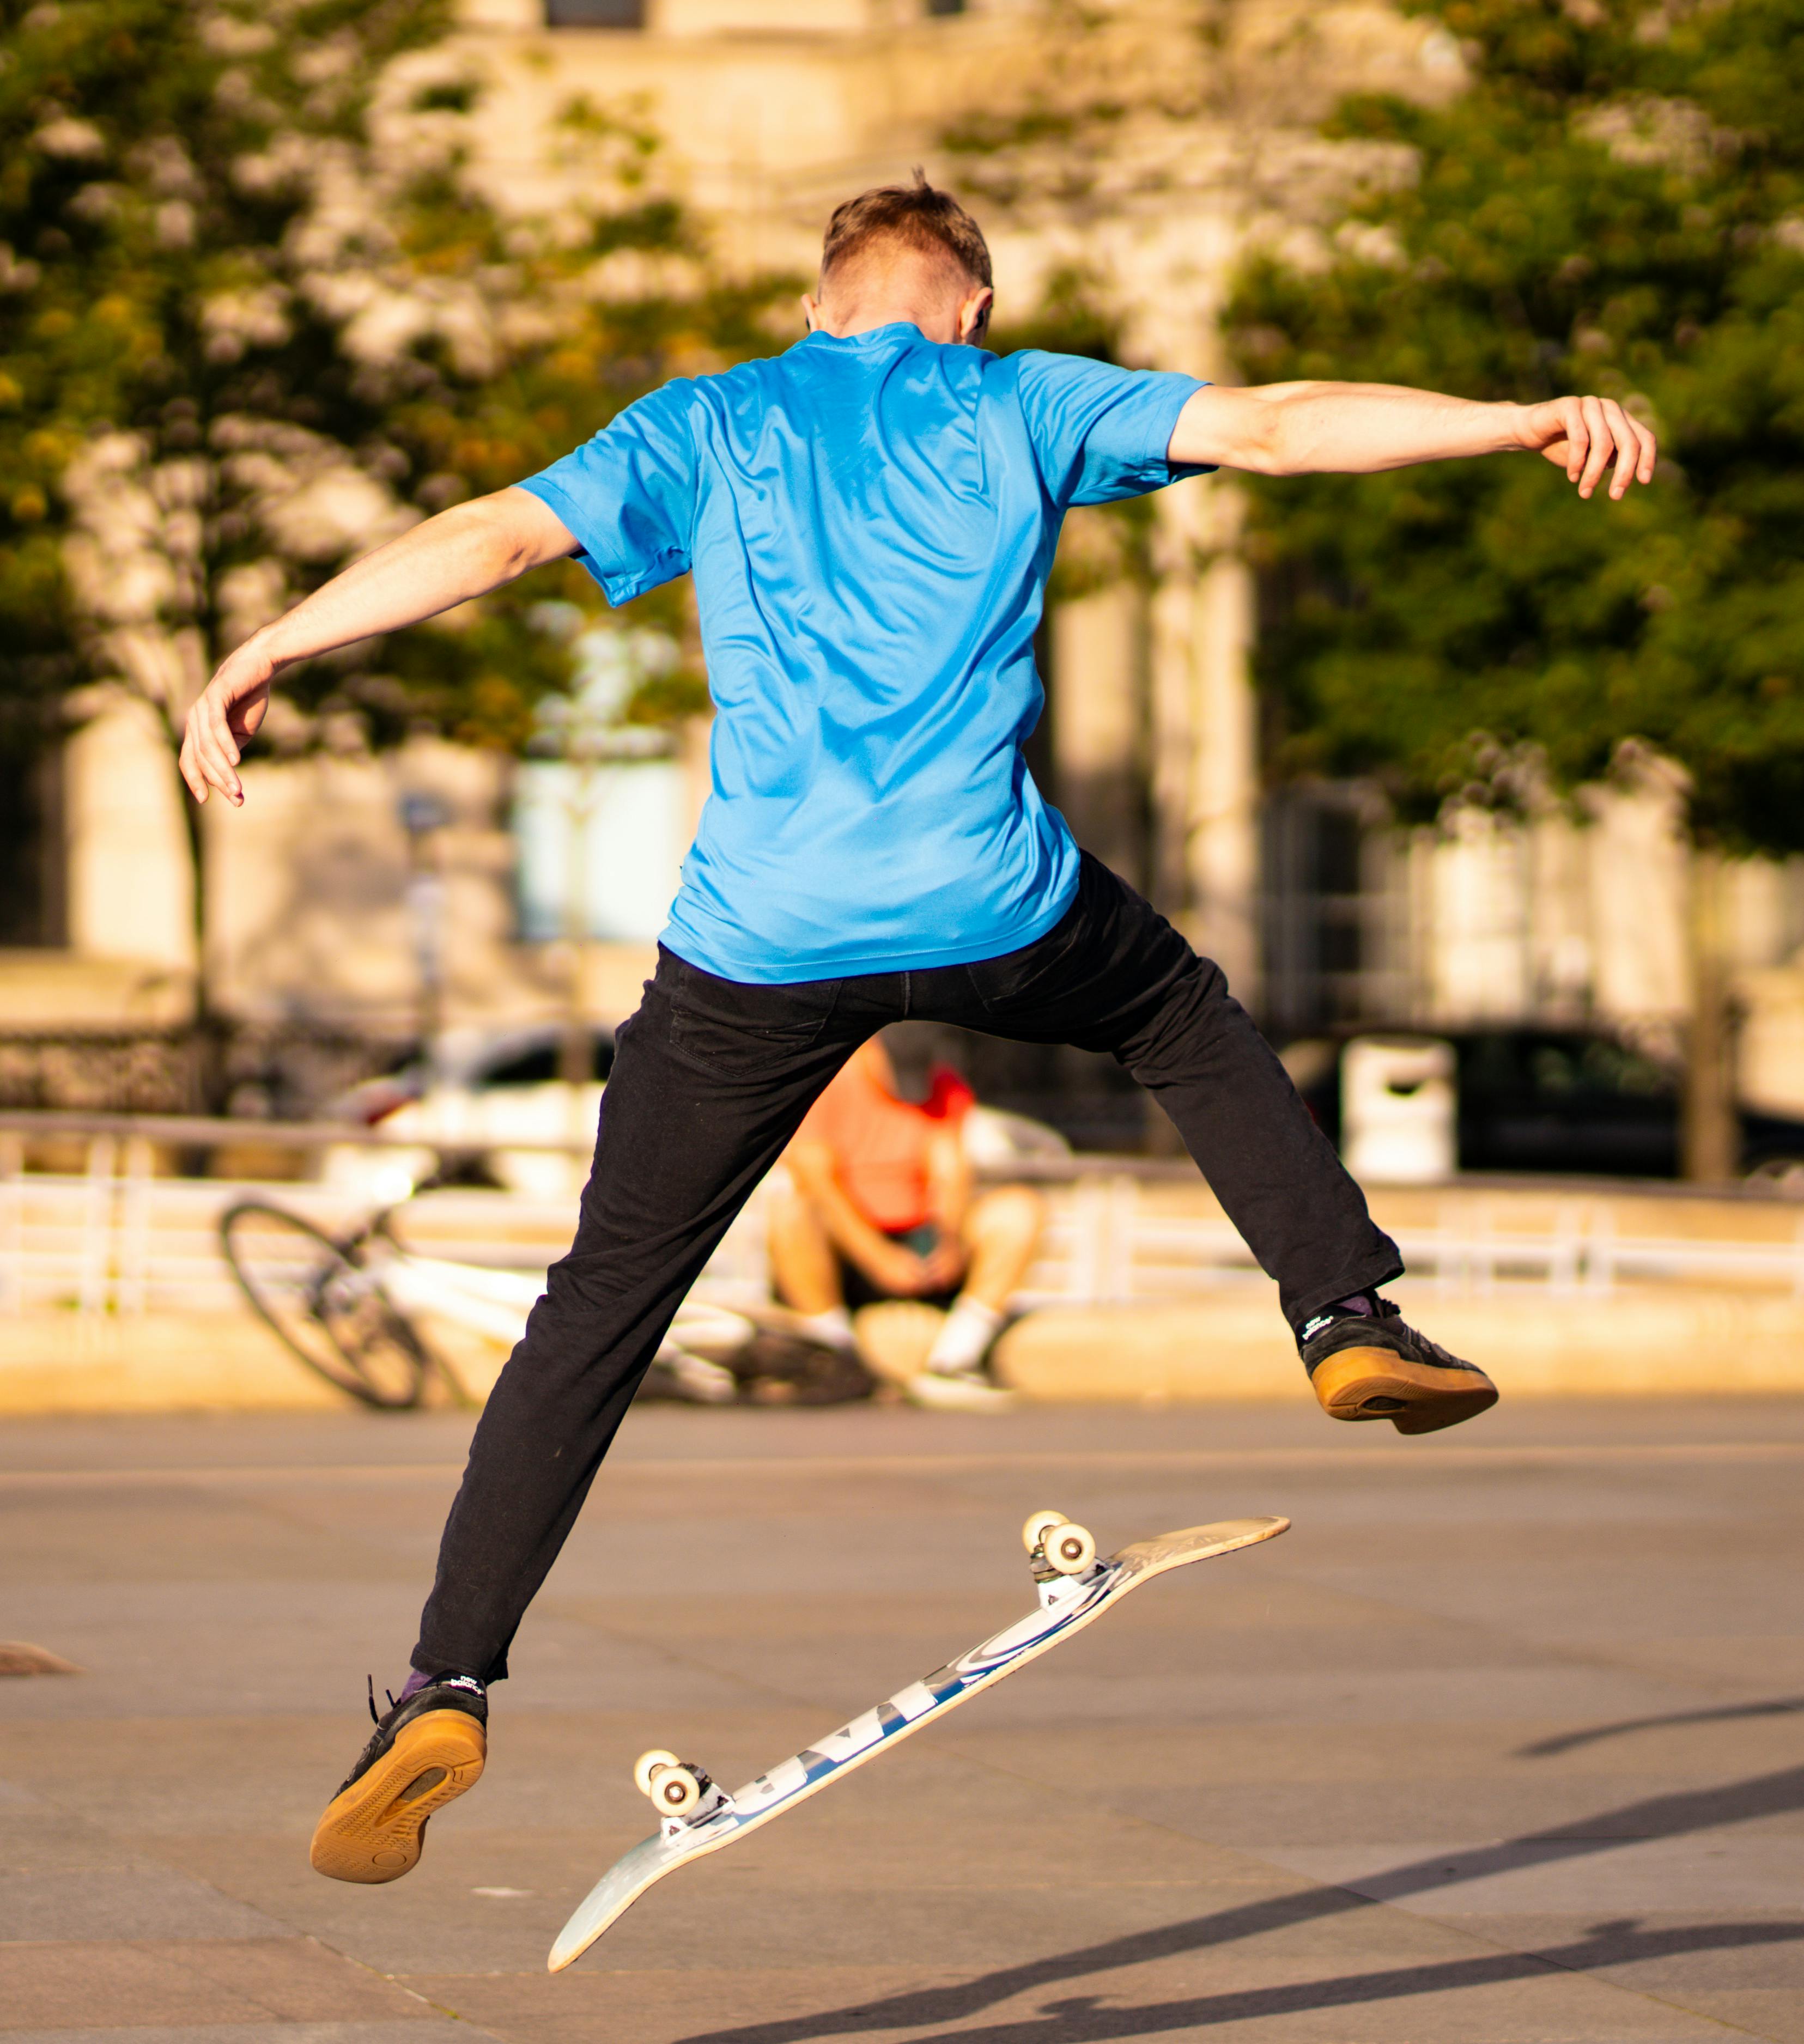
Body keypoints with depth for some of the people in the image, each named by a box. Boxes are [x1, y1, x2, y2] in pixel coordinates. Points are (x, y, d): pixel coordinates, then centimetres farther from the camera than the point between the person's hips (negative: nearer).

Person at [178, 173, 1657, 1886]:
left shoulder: (708, 429, 14)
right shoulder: (1019, 405, 13)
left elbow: (495, 536, 3)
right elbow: (1273, 425, 6)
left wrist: (258, 659, 3)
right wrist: (1528, 420, 6)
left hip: (761, 941, 0)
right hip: (992, 912, 0)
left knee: (603, 1306, 7)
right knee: (1189, 1023, 33)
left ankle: (447, 1686, -2)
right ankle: (1349, 1317, 25)